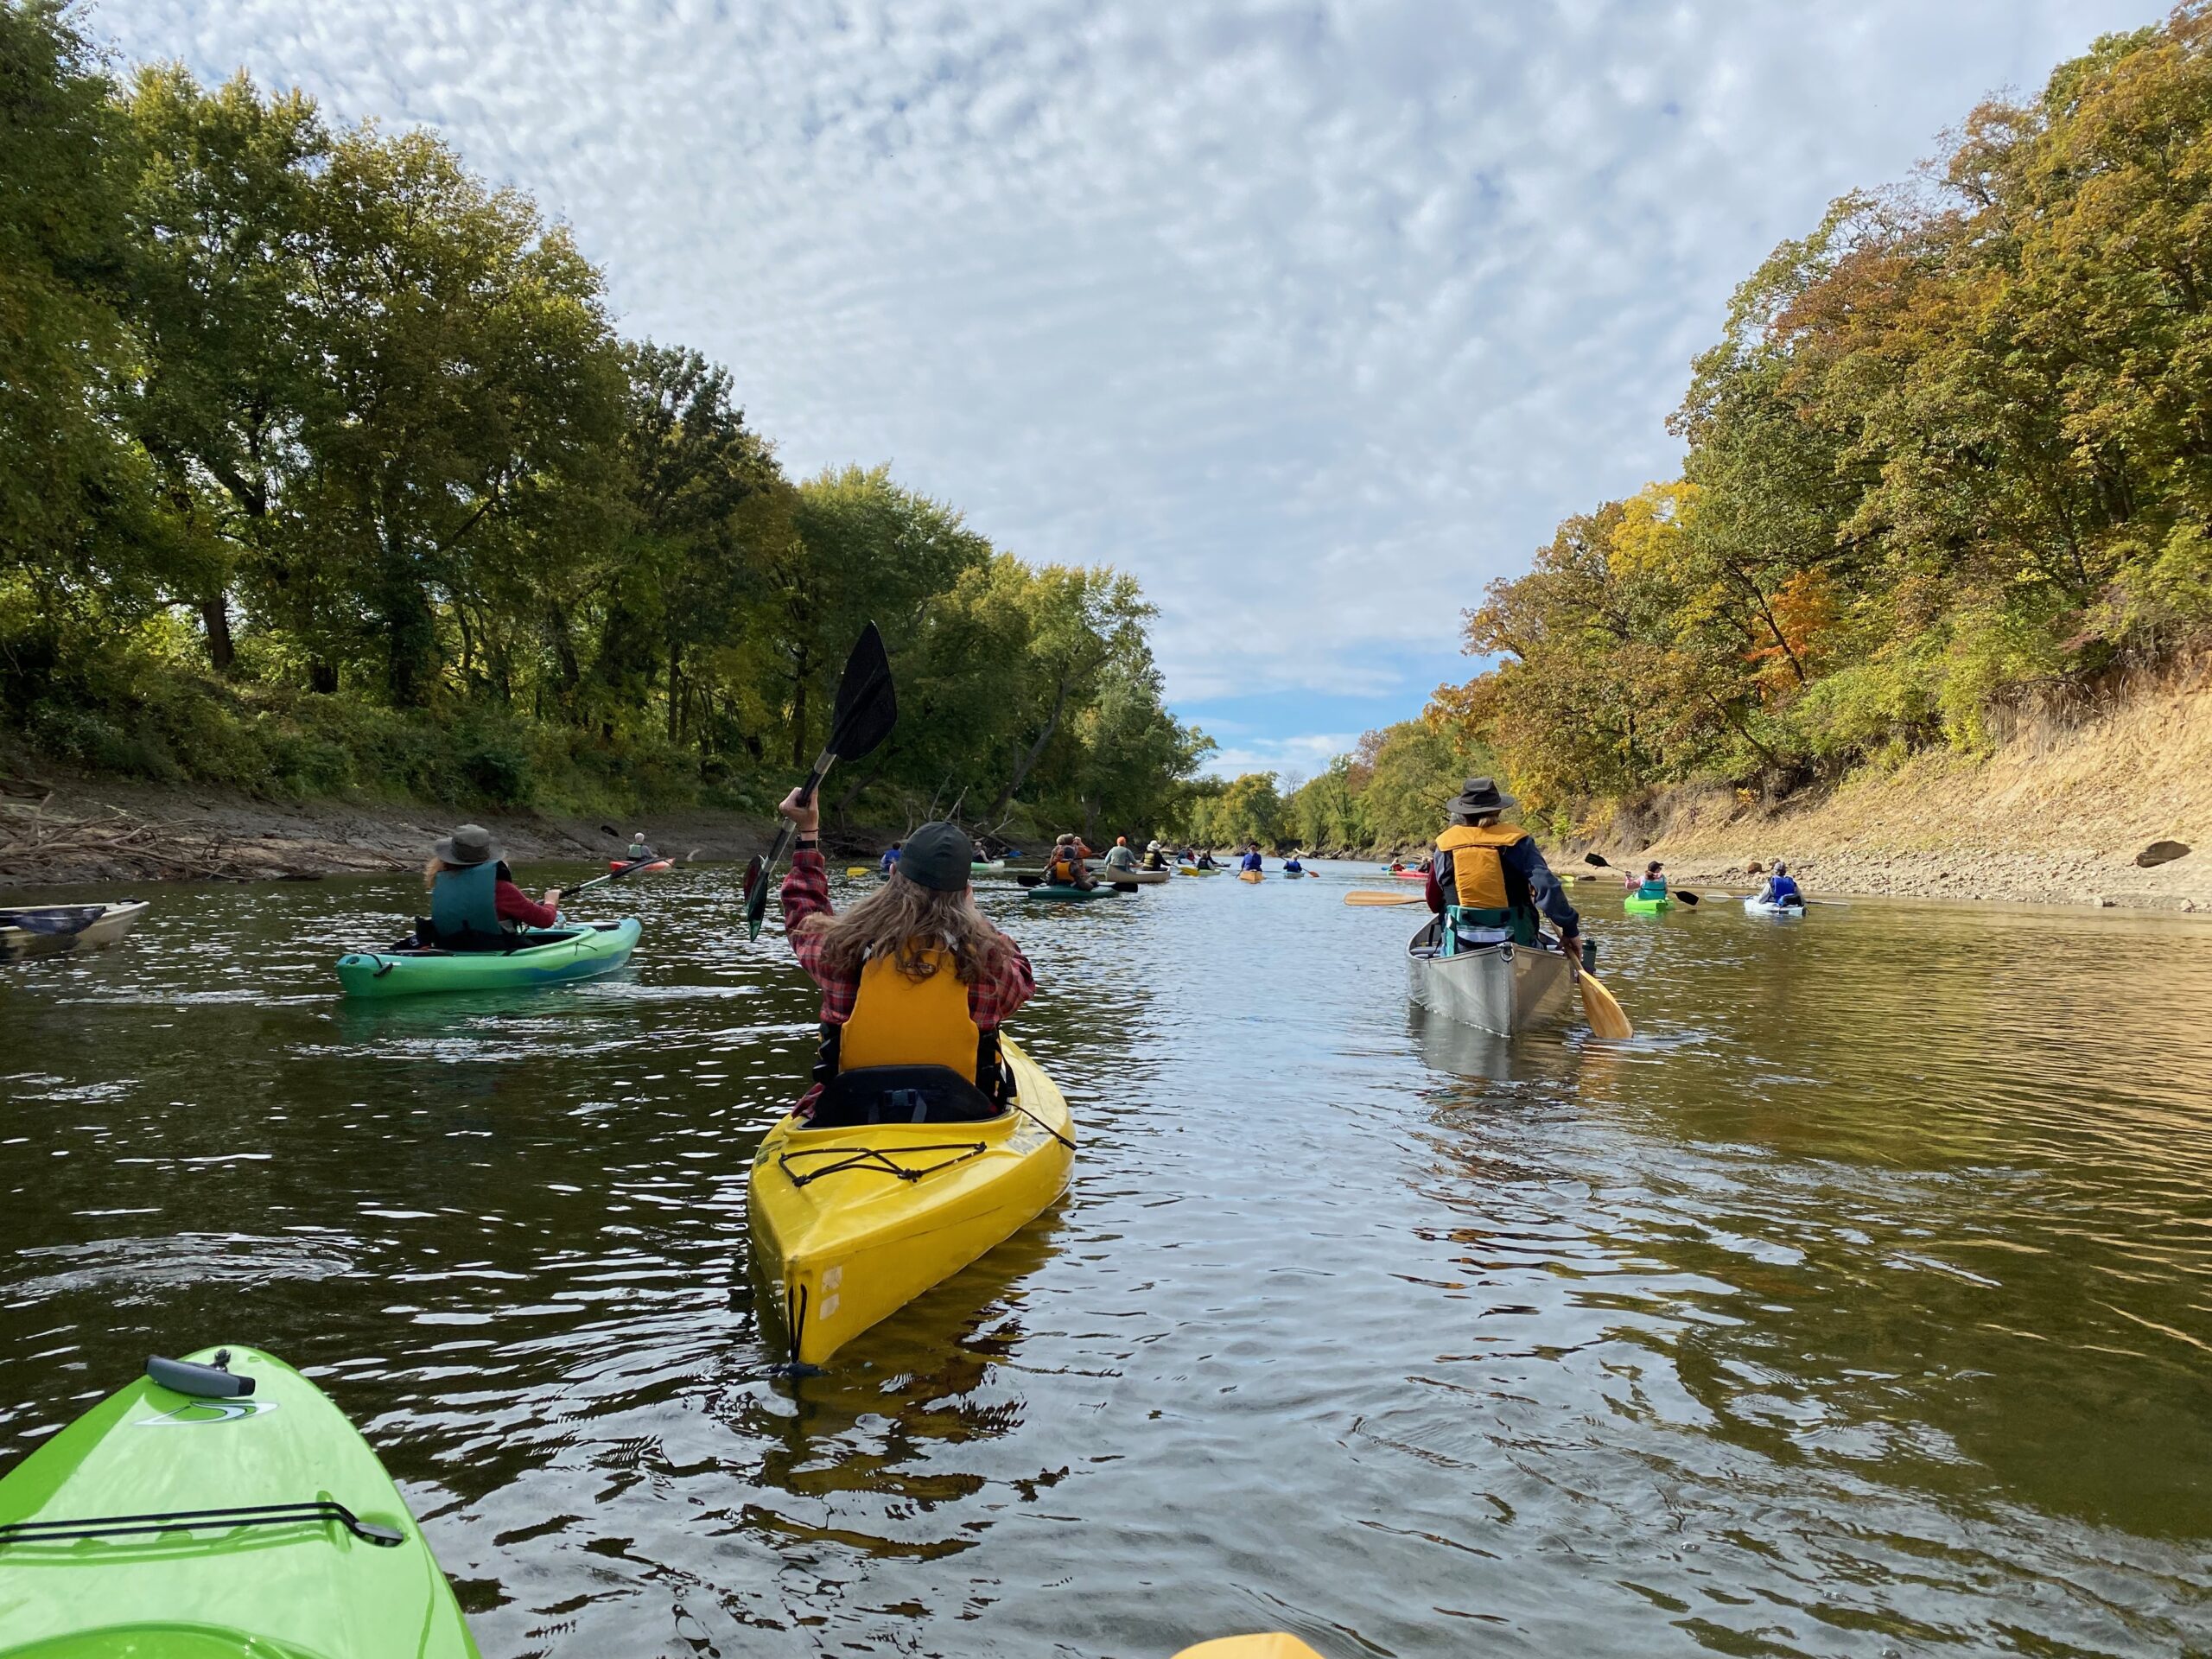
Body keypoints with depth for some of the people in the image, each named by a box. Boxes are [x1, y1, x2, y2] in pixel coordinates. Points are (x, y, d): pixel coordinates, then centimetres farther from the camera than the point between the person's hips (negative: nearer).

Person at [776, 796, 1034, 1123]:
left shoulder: (842, 948, -13)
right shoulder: (984, 958, -17)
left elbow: (804, 915, 13)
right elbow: (1022, 976, 9)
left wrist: (808, 831, 22)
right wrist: (972, 916, 14)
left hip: (851, 1118, 1)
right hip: (964, 1118, -1)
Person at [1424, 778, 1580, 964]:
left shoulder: (1445, 844, 3)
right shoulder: (1515, 840, -4)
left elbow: (1434, 903, 11)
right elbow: (1547, 887, -14)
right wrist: (1570, 929, -6)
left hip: (1459, 947, 2)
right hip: (1515, 942, -2)